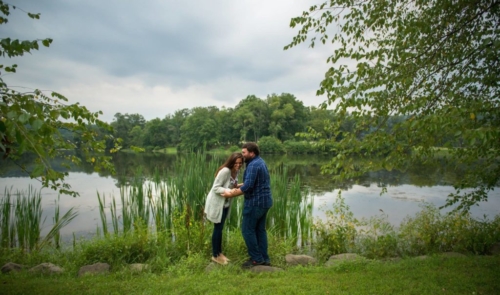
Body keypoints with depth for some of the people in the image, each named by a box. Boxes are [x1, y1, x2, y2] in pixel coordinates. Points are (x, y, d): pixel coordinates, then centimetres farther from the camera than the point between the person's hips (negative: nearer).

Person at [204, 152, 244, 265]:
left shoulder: (236, 171, -1)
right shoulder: (225, 171, -26)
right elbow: (215, 188, -25)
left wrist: (237, 186, -8)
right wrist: (229, 191, -35)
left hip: (225, 203, 8)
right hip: (217, 203, -8)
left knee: (220, 228, 18)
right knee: (218, 229, 4)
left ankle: (219, 253, 32)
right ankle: (215, 255, 20)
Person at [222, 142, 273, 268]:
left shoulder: (253, 165, -19)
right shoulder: (260, 162, 13)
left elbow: (248, 186, -25)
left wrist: (232, 194, -16)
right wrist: (238, 186, 16)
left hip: (255, 202, -10)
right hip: (264, 201, 10)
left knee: (247, 230, 0)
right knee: (260, 229, 14)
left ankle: (256, 258, 7)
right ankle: (264, 258, 20)